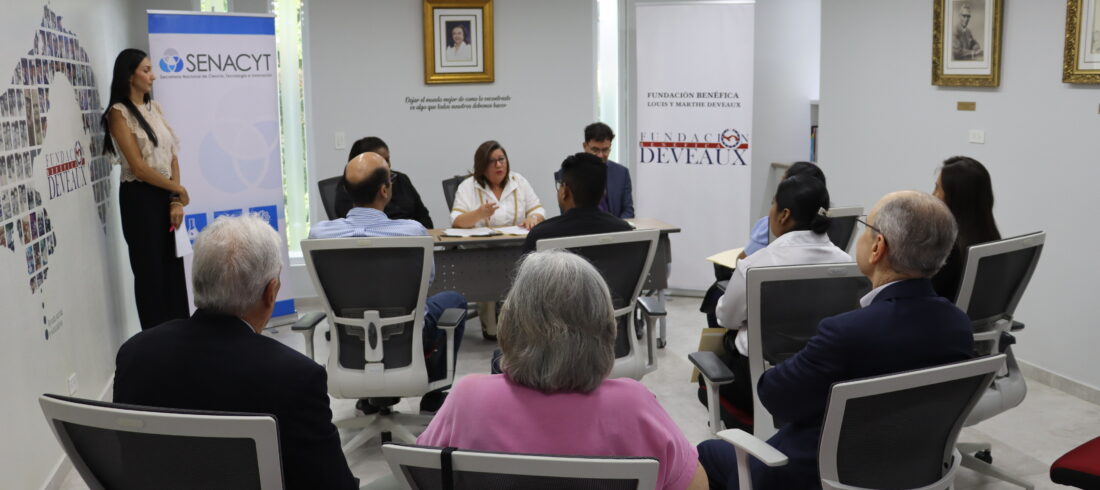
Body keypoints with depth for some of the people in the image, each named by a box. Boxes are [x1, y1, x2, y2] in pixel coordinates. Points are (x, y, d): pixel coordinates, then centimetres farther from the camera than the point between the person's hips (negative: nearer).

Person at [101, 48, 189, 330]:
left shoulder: (154, 108, 12)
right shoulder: (119, 113, -9)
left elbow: (172, 156, 7)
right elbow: (139, 167, -15)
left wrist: (176, 200, -4)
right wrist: (179, 189, -6)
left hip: (166, 196, 6)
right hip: (140, 198, -6)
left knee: (174, 266, 10)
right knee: (149, 270, 2)